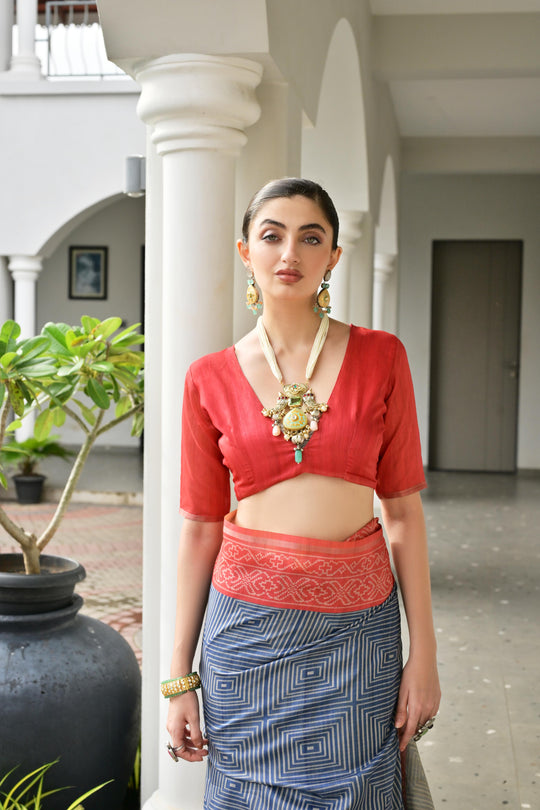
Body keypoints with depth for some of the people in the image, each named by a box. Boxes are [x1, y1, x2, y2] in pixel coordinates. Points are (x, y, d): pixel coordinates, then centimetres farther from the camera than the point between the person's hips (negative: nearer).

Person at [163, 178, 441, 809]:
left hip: (357, 630, 0)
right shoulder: (211, 379, 0)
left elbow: (404, 510, 0)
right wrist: (179, 677, 3)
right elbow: (200, 528, 3)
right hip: (250, 623, 0)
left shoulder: (380, 357, -1)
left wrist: (423, 651, -2)